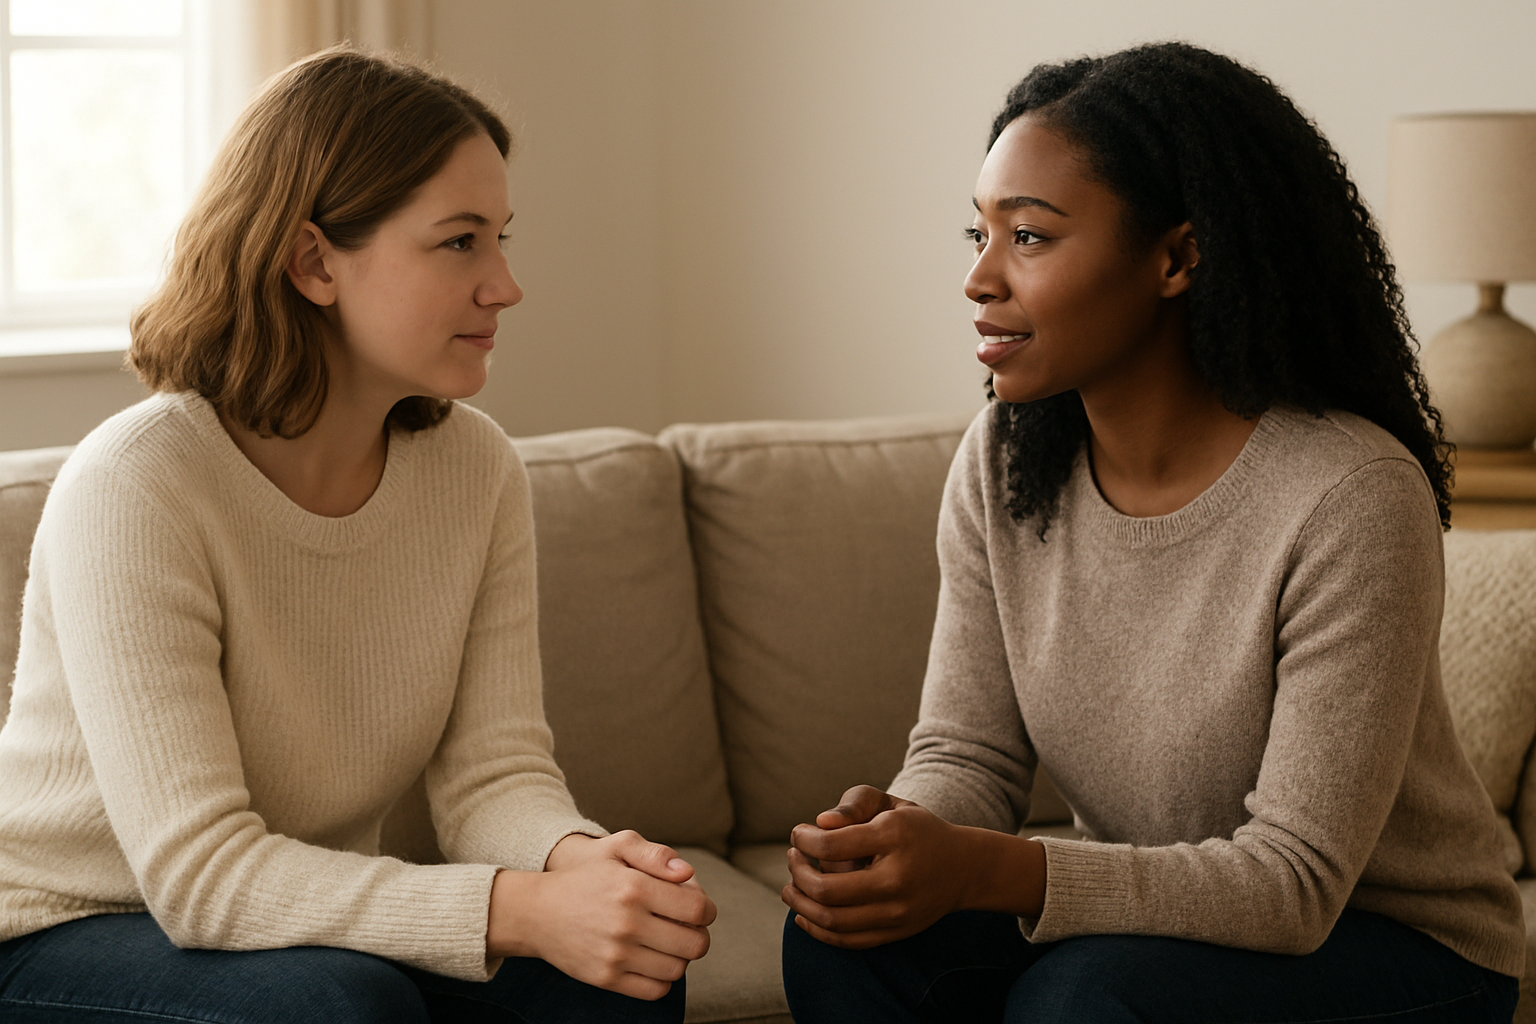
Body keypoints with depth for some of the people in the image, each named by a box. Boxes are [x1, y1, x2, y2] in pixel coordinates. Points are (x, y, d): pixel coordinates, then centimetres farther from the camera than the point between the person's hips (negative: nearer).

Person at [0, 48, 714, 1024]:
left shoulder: (477, 468, -4)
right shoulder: (134, 487, -24)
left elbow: (496, 772, -7)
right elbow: (199, 871, -29)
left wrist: (579, 857, -32)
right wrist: (521, 911, -39)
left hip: (314, 915, 5)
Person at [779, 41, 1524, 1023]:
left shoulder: (1350, 500, -25)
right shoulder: (1001, 465, -5)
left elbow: (1294, 878, -26)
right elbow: (967, 753, -3)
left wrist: (985, 871, -37)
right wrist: (898, 834, -28)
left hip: (1395, 941, -5)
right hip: (1138, 916, 5)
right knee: (845, 936, -19)